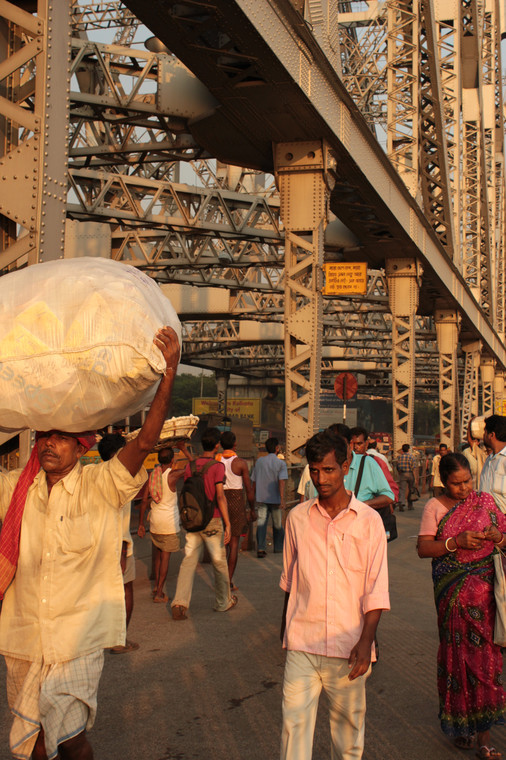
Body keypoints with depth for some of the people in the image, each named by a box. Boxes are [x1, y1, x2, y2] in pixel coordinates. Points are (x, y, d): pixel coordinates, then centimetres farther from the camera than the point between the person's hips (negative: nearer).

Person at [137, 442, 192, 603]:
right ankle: (159, 593, 4)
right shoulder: (172, 475, -14)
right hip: (170, 522, -5)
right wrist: (184, 449, 4)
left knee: (158, 553, 21)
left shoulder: (151, 476, 2)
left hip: (155, 521, 5)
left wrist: (141, 524, 10)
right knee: (165, 556, 1)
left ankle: (156, 586, 20)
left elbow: (144, 501, 4)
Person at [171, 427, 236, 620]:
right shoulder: (217, 466, -12)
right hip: (212, 521, -4)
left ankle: (180, 603, -9)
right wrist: (227, 523, -17)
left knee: (188, 561, 3)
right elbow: (220, 496, -18)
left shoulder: (190, 465, 4)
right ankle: (223, 602, 25)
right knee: (219, 562, 11)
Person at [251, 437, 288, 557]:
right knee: (278, 524, 14)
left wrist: (254, 496, 21)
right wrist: (282, 499, -21)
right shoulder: (281, 463, -7)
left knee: (261, 523, -1)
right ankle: (278, 547, 27)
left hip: (261, 498, 2)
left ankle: (260, 548, -15)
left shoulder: (259, 461, 5)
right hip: (275, 498, -2)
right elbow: (282, 482, -18)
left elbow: (254, 481, 10)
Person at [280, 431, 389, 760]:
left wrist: (366, 640, -13)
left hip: (348, 646, -1)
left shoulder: (368, 520, -3)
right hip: (302, 642, 1)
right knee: (294, 723, -3)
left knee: (349, 721, 11)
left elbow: (376, 588, -4)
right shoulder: (297, 517, 4)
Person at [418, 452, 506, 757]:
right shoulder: (435, 507, 2)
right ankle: (461, 721, 18)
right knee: (458, 653, 1)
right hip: (452, 591, -1)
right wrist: (456, 542, -17)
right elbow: (423, 548, -5)